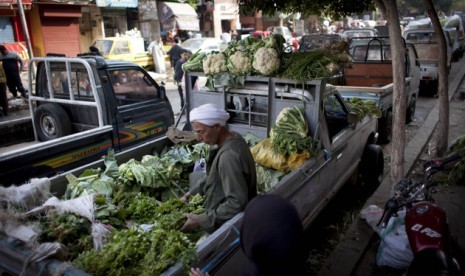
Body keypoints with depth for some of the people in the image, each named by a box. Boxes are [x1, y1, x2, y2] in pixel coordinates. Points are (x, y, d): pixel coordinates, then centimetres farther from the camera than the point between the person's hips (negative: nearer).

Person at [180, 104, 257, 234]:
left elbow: (237, 202, -31)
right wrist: (190, 193, 7)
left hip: (228, 225, -8)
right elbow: (212, 174, 12)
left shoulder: (229, 156, -31)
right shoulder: (232, 139, -2)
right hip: (222, 215, 8)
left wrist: (201, 220, -27)